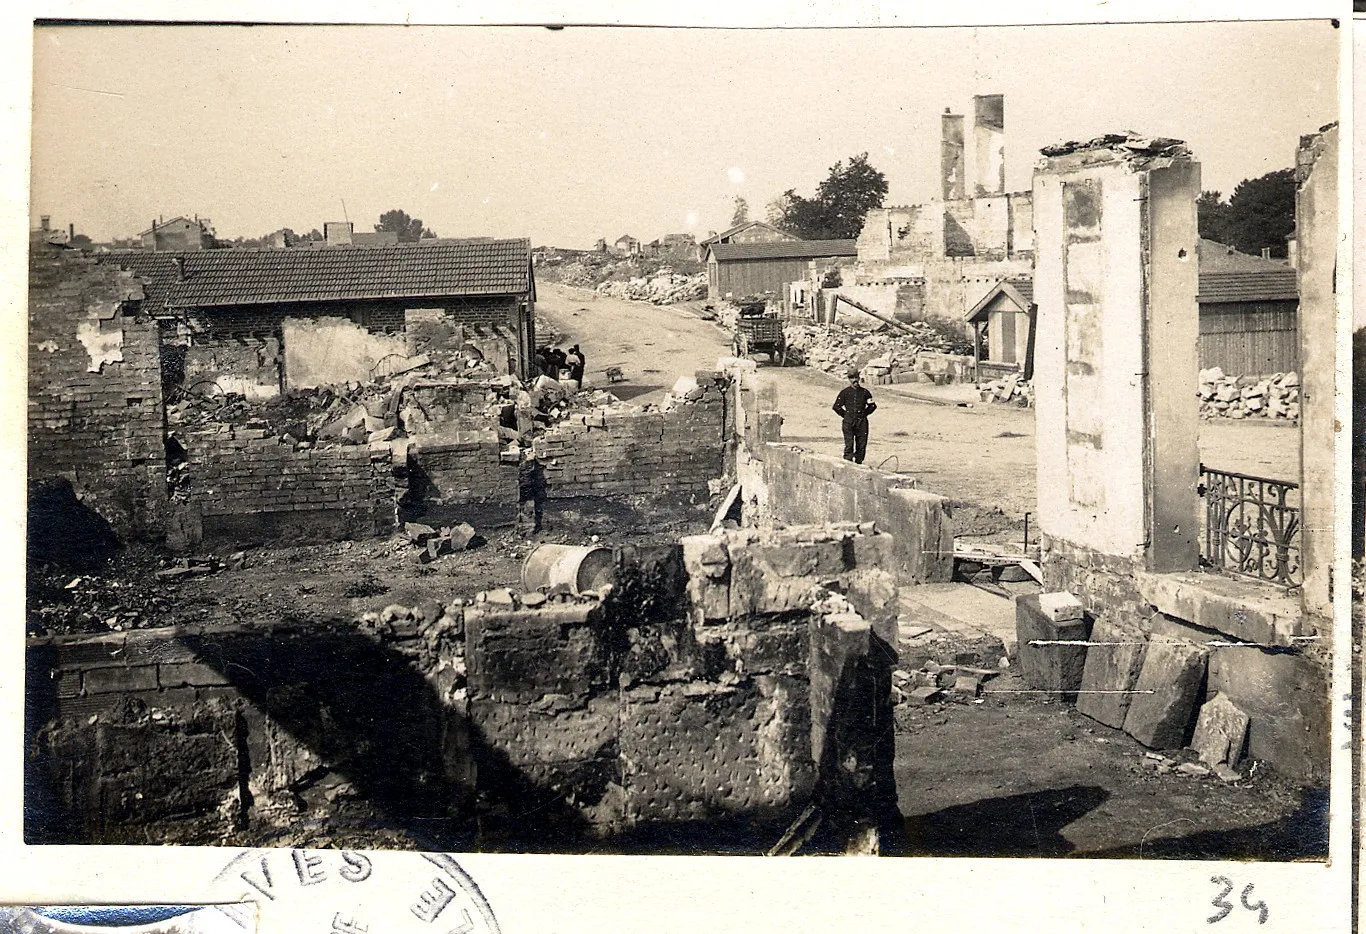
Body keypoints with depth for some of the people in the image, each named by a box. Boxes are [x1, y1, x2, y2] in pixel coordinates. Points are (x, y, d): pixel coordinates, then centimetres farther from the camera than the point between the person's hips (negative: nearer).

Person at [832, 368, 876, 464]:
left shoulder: (865, 392, 8)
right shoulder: (845, 392, 2)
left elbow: (873, 405, 20)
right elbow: (837, 407, 6)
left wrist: (864, 413, 10)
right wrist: (845, 415, 2)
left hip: (862, 422, 3)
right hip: (849, 423, -3)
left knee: (862, 445, 4)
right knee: (849, 445, -9)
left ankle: (858, 463, 15)